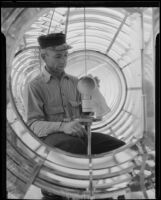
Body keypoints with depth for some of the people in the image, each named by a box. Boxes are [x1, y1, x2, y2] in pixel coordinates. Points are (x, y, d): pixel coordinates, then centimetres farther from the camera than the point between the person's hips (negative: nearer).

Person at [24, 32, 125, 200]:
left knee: (121, 148, -18)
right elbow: (33, 124, -8)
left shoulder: (74, 82, 17)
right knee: (74, 145, -40)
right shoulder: (35, 86, 2)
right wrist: (63, 126, -26)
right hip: (51, 137, -5)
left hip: (78, 135, 5)